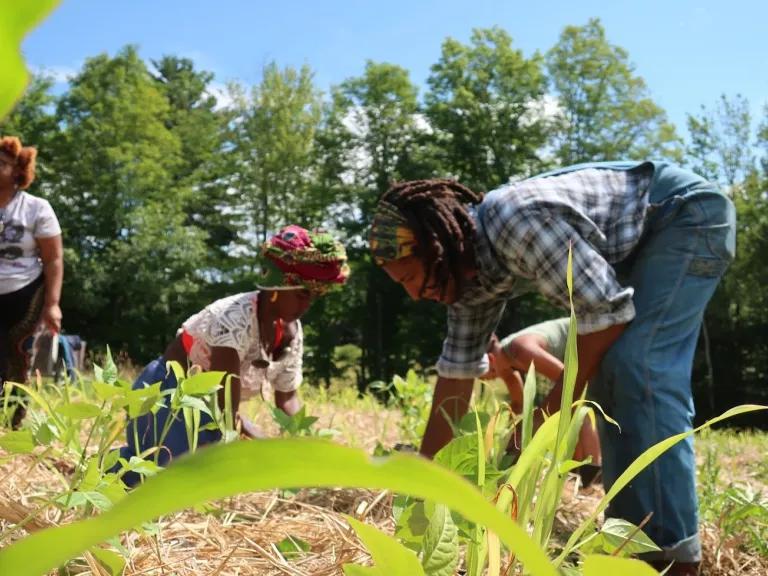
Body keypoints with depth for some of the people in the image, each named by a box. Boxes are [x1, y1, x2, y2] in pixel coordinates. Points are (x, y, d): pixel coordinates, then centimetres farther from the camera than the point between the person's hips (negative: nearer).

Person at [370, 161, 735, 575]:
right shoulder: (469, 267, -5)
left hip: (692, 216, -9)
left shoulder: (519, 223, -33)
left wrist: (549, 413, -17)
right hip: (637, 244, 9)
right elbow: (456, 371, 1)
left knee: (637, 370, -21)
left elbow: (608, 311, -27)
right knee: (612, 376, 4)